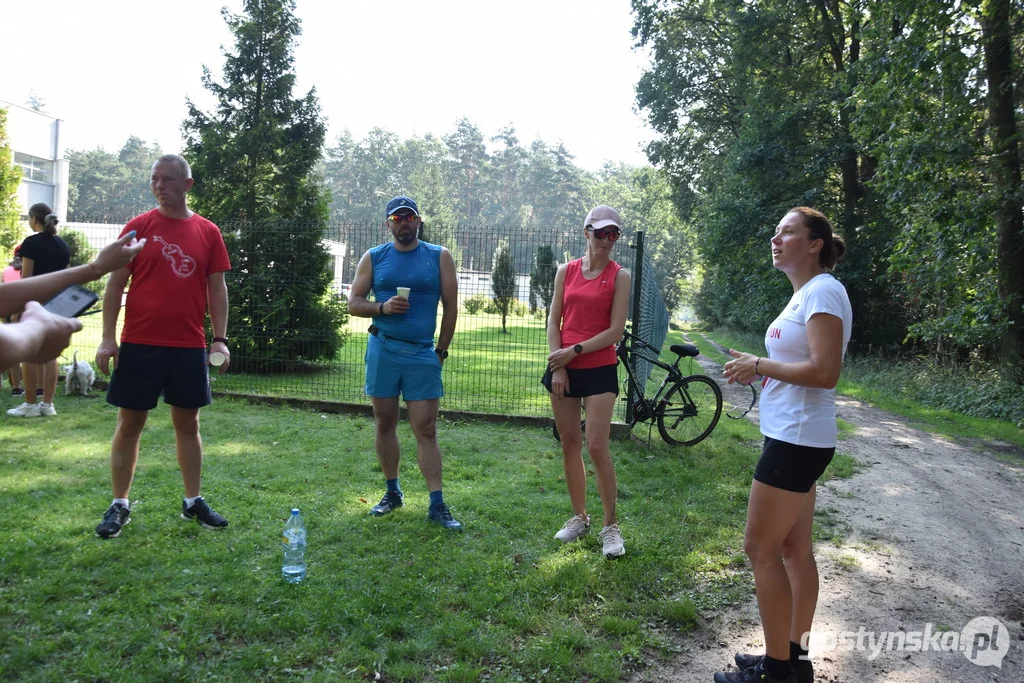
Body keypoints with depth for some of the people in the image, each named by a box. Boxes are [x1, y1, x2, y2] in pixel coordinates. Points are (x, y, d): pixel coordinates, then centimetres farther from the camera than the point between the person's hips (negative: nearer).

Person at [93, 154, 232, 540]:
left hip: (189, 347, 2)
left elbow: (217, 288, 6)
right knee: (129, 424, 6)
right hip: (139, 344, -1)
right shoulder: (139, 227, 1)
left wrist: (220, 339, -1)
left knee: (188, 424, 10)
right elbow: (116, 284, 1)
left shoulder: (208, 232, 5)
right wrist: (107, 338, -6)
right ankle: (119, 506, 18)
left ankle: (193, 502, 21)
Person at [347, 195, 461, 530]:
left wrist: (441, 350, 2)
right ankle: (392, 492, 23)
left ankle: (437, 505, 0)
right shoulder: (373, 258, 8)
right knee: (385, 424, 8)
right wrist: (383, 307, -12)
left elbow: (451, 306, 4)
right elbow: (354, 304, 6)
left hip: (422, 354, -2)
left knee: (426, 430, -3)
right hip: (382, 351, 2)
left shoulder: (439, 257, 4)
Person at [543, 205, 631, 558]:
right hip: (563, 368, 4)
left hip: (599, 369, -3)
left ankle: (611, 526, 7)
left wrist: (575, 351, -11)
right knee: (569, 443, 9)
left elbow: (615, 331, -8)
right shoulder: (566, 271, 7)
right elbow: (553, 323, 5)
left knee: (597, 446, -8)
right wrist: (558, 366, -5)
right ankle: (579, 517, 24)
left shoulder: (619, 276, -2)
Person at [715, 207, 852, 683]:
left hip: (797, 441, -10)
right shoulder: (804, 294, 15)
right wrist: (758, 370, 6)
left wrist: (758, 365, -15)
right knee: (793, 548, 14)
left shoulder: (822, 291, -15)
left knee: (761, 549, -3)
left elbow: (824, 373, -23)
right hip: (793, 438, 10)